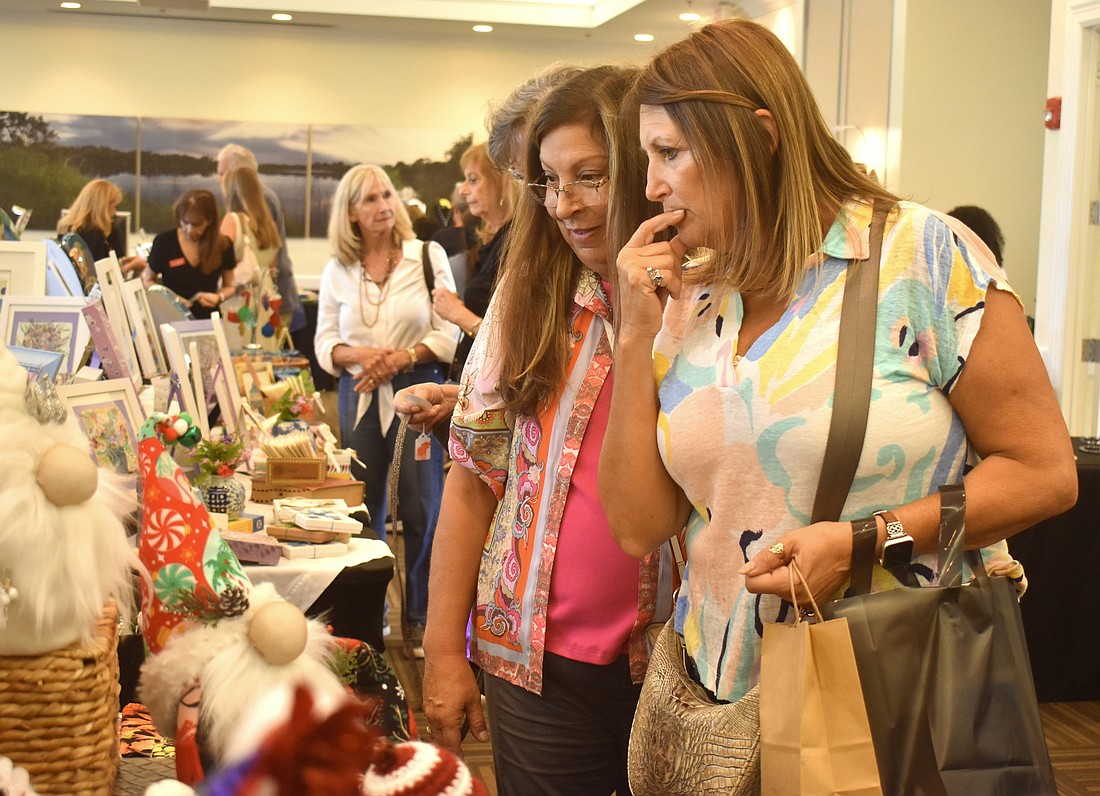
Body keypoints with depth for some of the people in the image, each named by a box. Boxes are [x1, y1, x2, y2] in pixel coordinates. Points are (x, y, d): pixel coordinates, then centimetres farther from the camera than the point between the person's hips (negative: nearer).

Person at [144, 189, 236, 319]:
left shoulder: (223, 245, 2)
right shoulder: (164, 242, -1)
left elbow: (229, 286, 15)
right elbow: (148, 281, 12)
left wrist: (219, 297, -8)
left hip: (208, 318, 1)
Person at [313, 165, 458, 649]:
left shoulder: (428, 257, -1)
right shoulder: (337, 270, 7)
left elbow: (449, 333, -3)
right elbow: (324, 342, 8)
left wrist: (400, 358, -15)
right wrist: (360, 355, -12)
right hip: (359, 397, 2)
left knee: (421, 508, 0)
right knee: (363, 507, 6)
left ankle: (420, 617, 12)